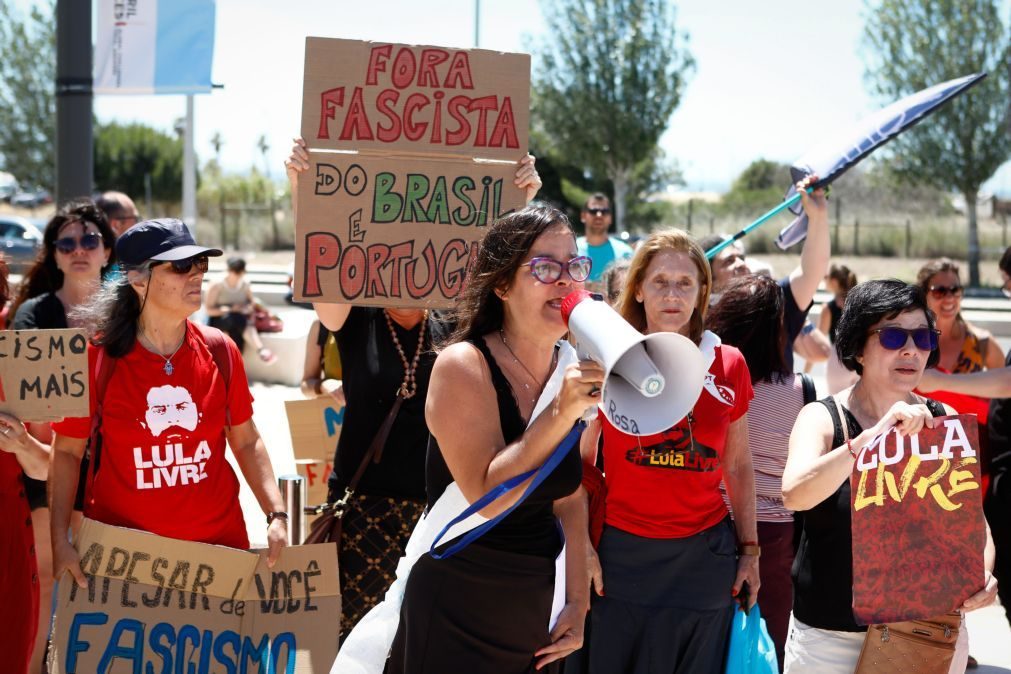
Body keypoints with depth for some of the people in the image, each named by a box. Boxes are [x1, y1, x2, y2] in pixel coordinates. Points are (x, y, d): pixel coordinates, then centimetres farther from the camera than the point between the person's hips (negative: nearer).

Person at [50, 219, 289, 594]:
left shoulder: (218, 351, -1)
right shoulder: (99, 357, -8)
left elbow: (246, 442, 8)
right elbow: (68, 452, -2)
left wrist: (276, 516, -4)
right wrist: (60, 540, -11)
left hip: (219, 538, 3)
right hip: (122, 547, -2)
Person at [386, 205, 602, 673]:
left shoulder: (573, 372, 2)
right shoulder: (463, 366, -16)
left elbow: (569, 496, 9)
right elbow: (488, 496, -25)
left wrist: (578, 602, 6)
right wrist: (561, 413, -30)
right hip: (457, 616, -6)